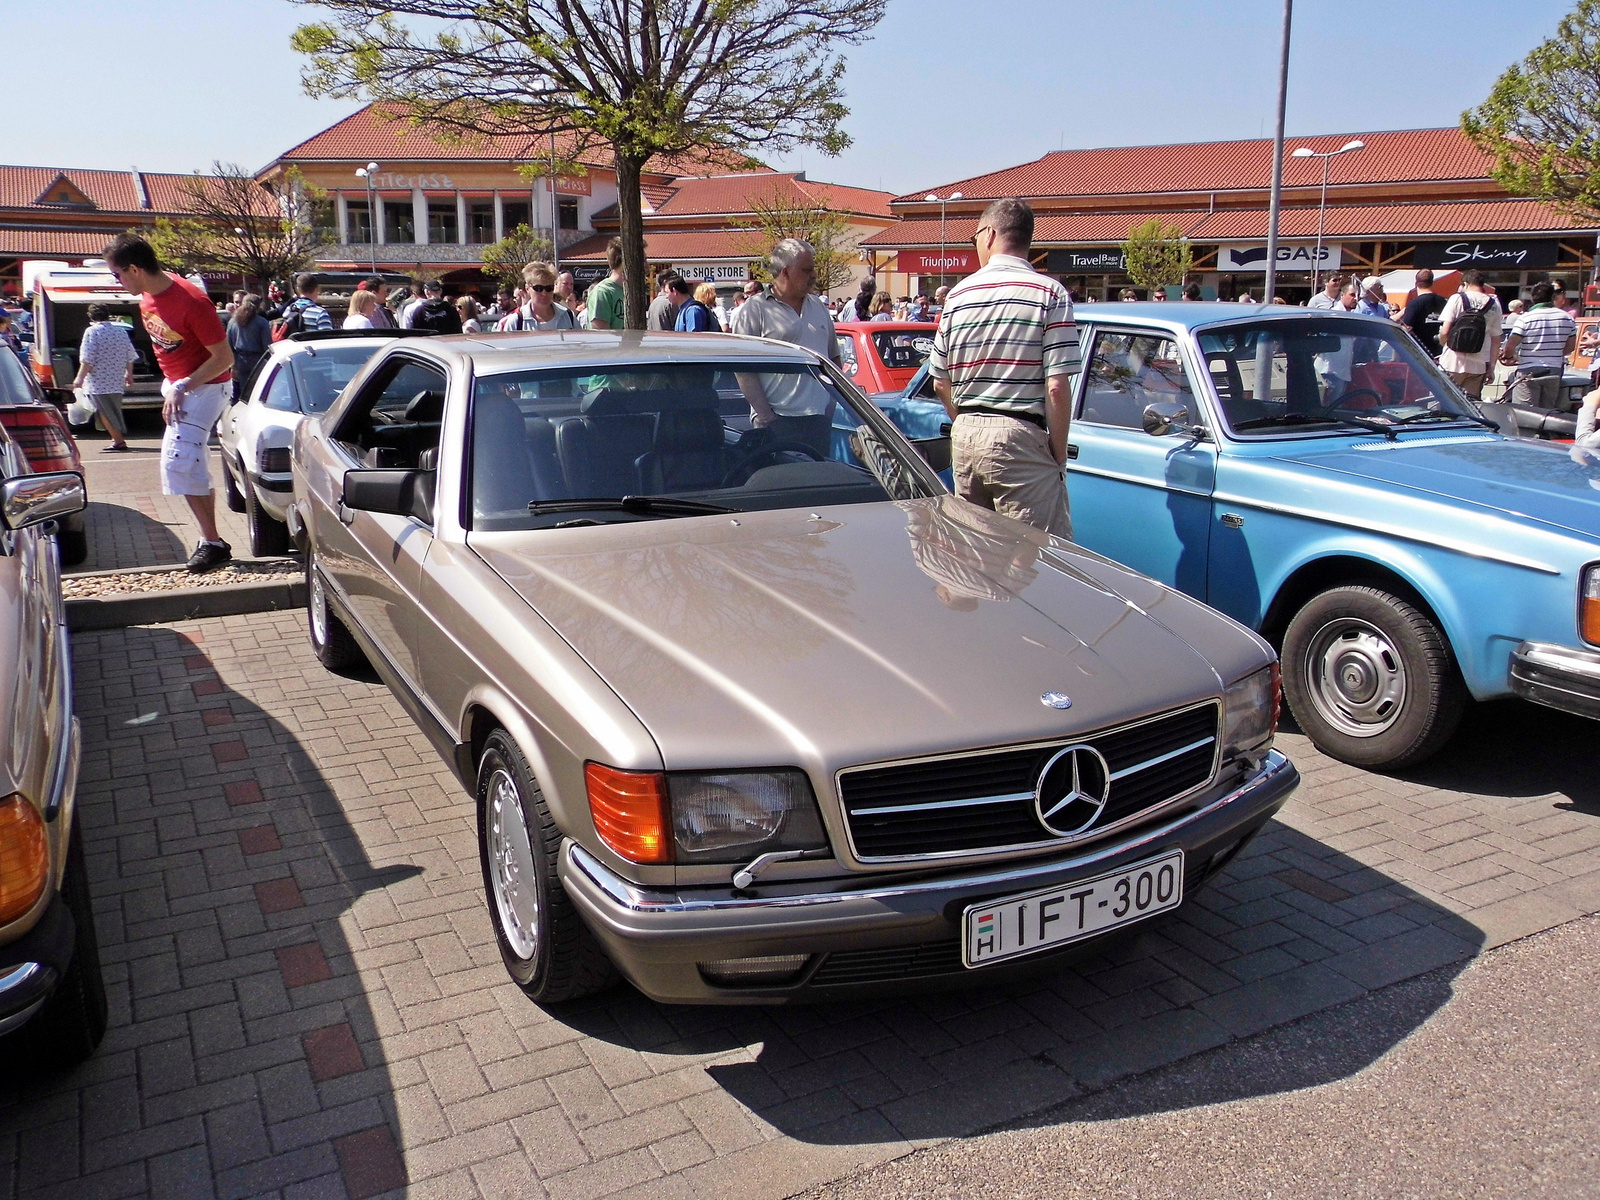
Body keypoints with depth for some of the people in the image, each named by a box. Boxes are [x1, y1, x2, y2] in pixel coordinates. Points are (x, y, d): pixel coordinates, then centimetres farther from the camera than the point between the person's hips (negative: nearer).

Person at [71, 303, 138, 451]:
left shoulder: (92, 331, -10)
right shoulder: (121, 331, 8)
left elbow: (87, 359, -16)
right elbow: (130, 357, 12)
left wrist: (80, 378, -11)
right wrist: (129, 375, 23)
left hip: (98, 382, -6)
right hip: (117, 382, 6)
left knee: (105, 413, -1)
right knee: (115, 411, 18)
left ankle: (119, 441, -6)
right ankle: (120, 437, 23)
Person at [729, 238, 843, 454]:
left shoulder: (818, 306, 16)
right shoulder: (754, 310, -4)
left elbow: (834, 357, 23)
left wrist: (835, 399, 10)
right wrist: (766, 416, -15)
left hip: (821, 419, 6)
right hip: (779, 421, -6)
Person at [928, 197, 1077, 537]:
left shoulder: (959, 294, 8)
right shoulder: (1049, 292, -6)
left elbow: (941, 384, 12)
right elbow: (1057, 388, -13)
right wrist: (1058, 452, -3)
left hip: (965, 436, 6)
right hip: (1020, 436, -5)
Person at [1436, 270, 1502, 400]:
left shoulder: (1457, 299, -4)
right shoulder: (1494, 304, 6)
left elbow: (1444, 332, -10)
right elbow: (1496, 340, 7)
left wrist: (1442, 342, 13)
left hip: (1452, 363, -3)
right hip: (1478, 366, 3)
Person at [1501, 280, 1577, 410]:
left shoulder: (1525, 318, -10)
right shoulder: (1567, 318, 5)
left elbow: (1510, 346, -14)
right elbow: (1570, 347, 11)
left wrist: (1510, 357, 7)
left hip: (1528, 372, -5)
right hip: (1554, 373, 5)